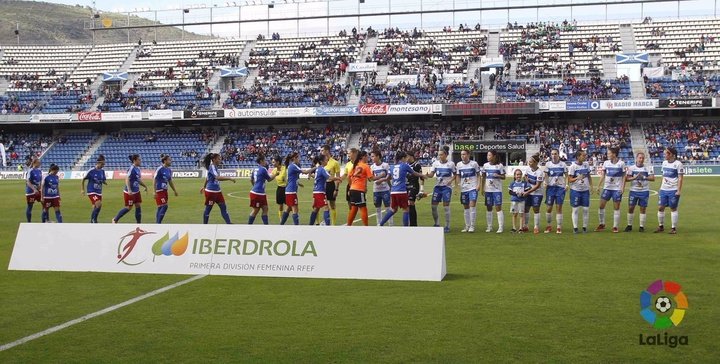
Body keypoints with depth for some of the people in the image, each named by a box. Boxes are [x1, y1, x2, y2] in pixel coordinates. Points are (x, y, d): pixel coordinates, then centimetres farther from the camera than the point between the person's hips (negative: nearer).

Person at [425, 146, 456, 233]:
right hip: (437, 186, 3)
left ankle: (447, 226, 5)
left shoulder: (451, 164, -3)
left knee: (446, 206, -5)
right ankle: (437, 224, 18)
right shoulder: (435, 163, 3)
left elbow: (455, 174, 7)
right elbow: (431, 174, -4)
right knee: (434, 206, 0)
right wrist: (427, 175, -25)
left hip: (447, 187, -3)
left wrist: (451, 180, -12)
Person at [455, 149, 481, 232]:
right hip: (463, 189, 3)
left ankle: (472, 226, -7)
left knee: (472, 206, -13)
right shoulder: (459, 165, 6)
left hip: (473, 188, -3)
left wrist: (478, 184, -7)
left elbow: (478, 175, 4)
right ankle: (467, 226, 17)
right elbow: (458, 176, 10)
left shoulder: (474, 164, -1)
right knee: (466, 208, 8)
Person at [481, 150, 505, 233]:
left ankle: (500, 227, -6)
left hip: (497, 190, -4)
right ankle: (489, 227, 15)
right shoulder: (485, 165, 7)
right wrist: (482, 188, 9)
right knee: (489, 208, 8)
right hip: (488, 189, 4)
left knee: (498, 207, -8)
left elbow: (504, 177, -1)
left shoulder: (500, 165, -4)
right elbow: (483, 178, 12)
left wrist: (498, 175, -21)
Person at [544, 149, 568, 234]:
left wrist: (566, 184, -6)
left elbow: (566, 176, 8)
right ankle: (548, 226, 18)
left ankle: (559, 227, 6)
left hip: (560, 187, 0)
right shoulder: (548, 164, 3)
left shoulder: (563, 164, 2)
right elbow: (546, 176, 4)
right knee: (549, 208, 2)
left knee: (559, 208, 0)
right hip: (551, 187, 1)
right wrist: (546, 184, -9)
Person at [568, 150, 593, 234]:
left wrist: (591, 185, 3)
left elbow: (589, 176, 15)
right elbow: (570, 180, -10)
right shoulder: (573, 166, -10)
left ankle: (585, 227, 13)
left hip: (585, 190, 4)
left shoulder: (586, 164, 4)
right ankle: (575, 227, 9)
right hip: (575, 190, -4)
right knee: (575, 209, 1)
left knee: (586, 209, 2)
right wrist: (578, 178, -27)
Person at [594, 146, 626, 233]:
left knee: (616, 207, 1)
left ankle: (615, 227, 9)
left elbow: (624, 176, 0)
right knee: (601, 205, -1)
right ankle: (602, 224, 13)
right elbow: (603, 175, 8)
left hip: (617, 189, -3)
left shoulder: (621, 163, -6)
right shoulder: (606, 163, 2)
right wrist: (599, 186, 4)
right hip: (607, 187, 3)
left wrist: (623, 187, -8)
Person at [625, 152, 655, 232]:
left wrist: (644, 177, -24)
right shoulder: (631, 168, 2)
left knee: (643, 209, 2)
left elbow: (653, 178, -8)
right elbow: (626, 179, -3)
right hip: (633, 190, 1)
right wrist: (634, 177, -19)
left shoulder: (648, 167, 0)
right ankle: (629, 225, 12)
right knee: (630, 208, 1)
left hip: (644, 191, -1)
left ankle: (642, 226, 10)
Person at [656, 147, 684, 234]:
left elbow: (680, 178, -9)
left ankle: (674, 228, 8)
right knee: (660, 207, 4)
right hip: (663, 189, 6)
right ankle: (661, 226, 17)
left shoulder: (678, 164, -8)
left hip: (673, 190, -6)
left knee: (673, 208, 0)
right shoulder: (664, 163, 12)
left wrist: (679, 190, -14)